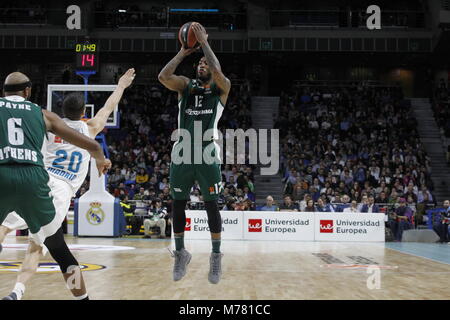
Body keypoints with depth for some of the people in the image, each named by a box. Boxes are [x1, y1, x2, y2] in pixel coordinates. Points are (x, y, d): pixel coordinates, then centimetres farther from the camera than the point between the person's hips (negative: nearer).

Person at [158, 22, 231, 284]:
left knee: (211, 205, -1)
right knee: (178, 204, 7)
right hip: (183, 152, 3)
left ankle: (217, 256, 11)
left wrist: (204, 43, -8)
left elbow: (218, 72, -17)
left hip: (208, 153, -3)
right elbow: (163, 76, -7)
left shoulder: (222, 88, 6)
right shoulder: (186, 85, 12)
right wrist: (184, 52, -2)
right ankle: (180, 253, 22)